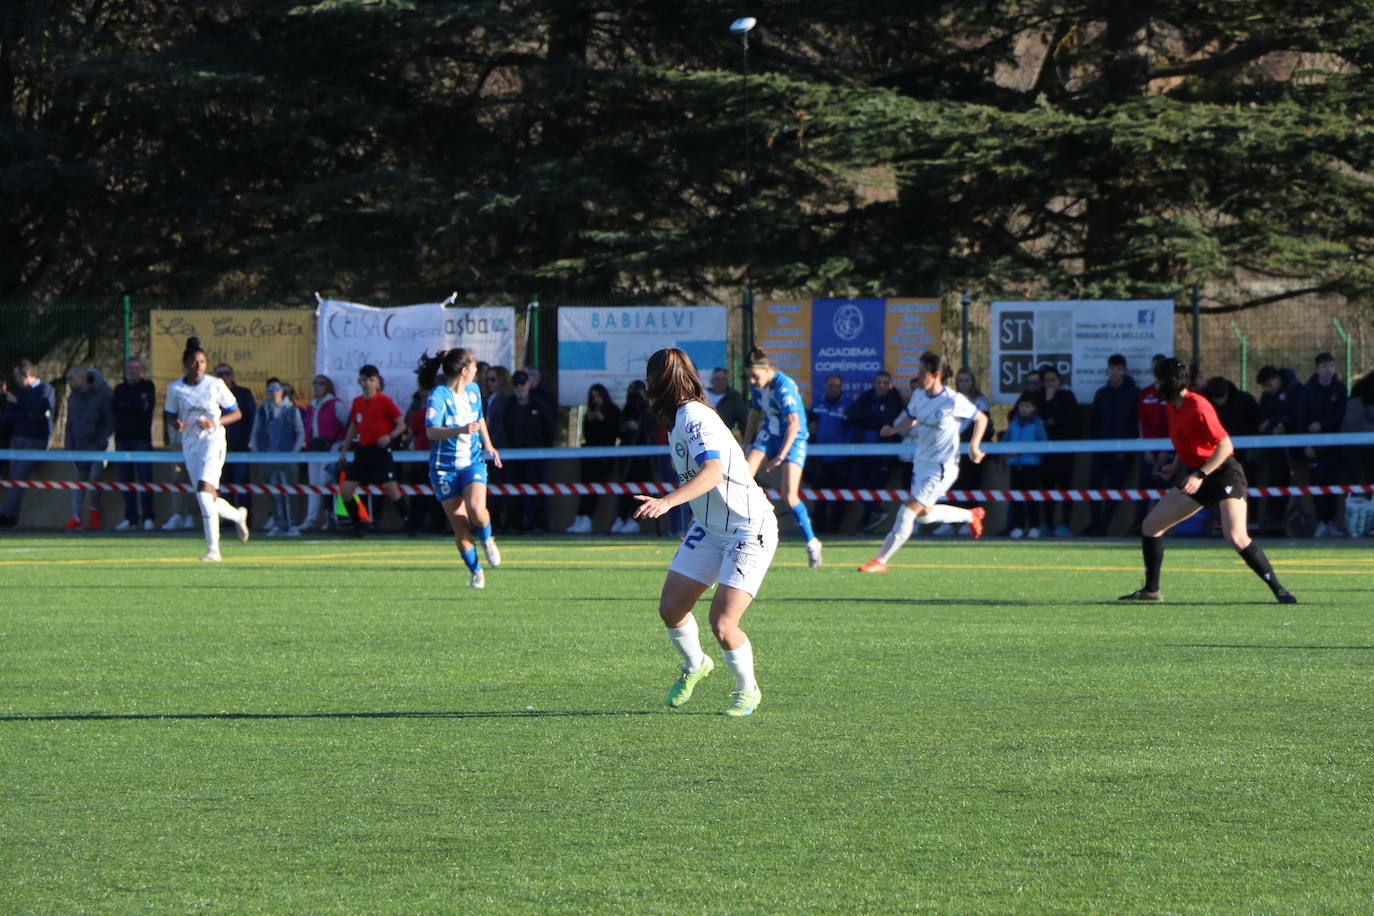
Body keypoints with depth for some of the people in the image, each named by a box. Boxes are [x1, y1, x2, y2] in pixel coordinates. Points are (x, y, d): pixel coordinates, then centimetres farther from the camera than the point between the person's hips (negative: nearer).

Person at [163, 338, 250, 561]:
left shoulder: (216, 385, -1)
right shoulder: (174, 388, 5)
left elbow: (237, 413, 5)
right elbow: (170, 414, 18)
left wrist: (215, 423, -12)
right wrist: (176, 423, -6)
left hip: (213, 440, -4)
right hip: (189, 444, 4)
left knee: (205, 489, -23)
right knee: (208, 499, 3)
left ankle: (213, 549, -22)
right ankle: (237, 515, 38)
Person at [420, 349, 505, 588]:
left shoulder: (473, 390, 6)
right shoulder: (438, 396, -16)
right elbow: (431, 431, -31)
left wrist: (488, 444, 25)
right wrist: (460, 430, -44)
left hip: (472, 462, 3)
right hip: (444, 467, -3)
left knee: (476, 509, -25)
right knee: (460, 528, -4)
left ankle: (486, 539, 7)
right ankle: (475, 572, 16)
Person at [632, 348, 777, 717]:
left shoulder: (693, 418, -21)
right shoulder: (681, 417, 8)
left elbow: (713, 471, -38)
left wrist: (669, 501, -50)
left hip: (749, 531, -9)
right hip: (709, 528, 9)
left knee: (722, 623, -16)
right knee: (670, 608, 4)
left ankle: (747, 690, 9)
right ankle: (694, 666, 32)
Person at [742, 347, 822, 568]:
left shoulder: (784, 386, -23)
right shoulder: (758, 386, 1)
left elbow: (794, 424, -26)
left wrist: (781, 456, -30)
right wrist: (746, 445, 19)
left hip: (792, 439, -7)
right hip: (767, 435, 7)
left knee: (789, 495, -15)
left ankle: (812, 542, 2)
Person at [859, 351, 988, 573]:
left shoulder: (953, 401, -18)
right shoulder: (919, 395, 0)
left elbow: (981, 418, -5)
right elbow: (911, 419, 16)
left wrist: (974, 445, -14)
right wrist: (894, 430, -4)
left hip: (941, 468, -8)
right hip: (921, 461, 8)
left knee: (908, 511, -13)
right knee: (923, 515, 18)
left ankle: (881, 561, -9)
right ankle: (971, 516, 40)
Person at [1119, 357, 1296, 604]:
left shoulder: (1198, 407, -20)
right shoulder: (1171, 407, 7)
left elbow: (1225, 446, -23)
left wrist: (1200, 475, -27)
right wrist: (1175, 466, 12)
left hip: (1224, 473, -9)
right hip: (1194, 475, 9)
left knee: (1235, 536, -25)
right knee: (1150, 525, 7)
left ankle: (1279, 590, -16)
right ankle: (1151, 589, 19)